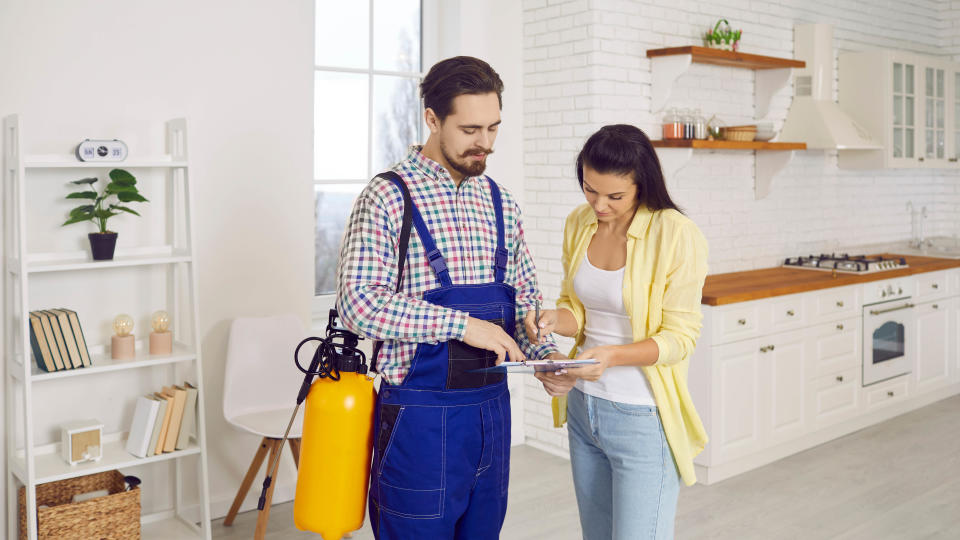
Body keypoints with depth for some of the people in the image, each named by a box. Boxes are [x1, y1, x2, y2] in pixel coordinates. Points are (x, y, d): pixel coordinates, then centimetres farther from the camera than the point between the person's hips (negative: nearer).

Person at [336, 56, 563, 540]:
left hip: (492, 407, 6)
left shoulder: (501, 203, 10)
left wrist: (546, 355, -2)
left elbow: (525, 297, 15)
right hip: (420, 413, -6)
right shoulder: (388, 199, -10)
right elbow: (359, 302, -20)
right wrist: (462, 324, -22)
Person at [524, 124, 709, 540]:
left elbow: (679, 338, -14)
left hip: (643, 418, -6)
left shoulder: (677, 236, -16)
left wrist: (612, 355, -29)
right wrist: (556, 319, -13)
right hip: (583, 408, 6)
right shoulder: (579, 224, 2)